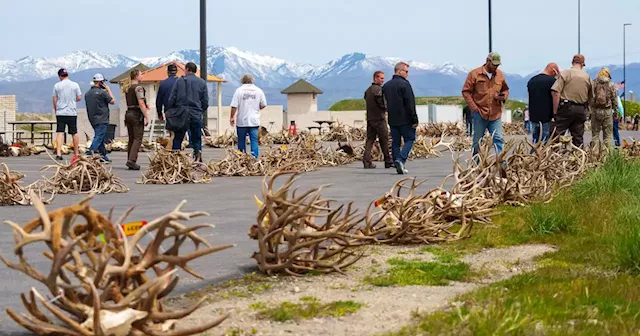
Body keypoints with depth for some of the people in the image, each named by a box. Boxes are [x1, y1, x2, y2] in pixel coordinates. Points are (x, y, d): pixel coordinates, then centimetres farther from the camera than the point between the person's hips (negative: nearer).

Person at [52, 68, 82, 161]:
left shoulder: (57, 85, 0)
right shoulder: (75, 85, 0)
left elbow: (54, 100, 2)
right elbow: (79, 98, 1)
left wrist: (55, 111, 15)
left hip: (60, 112, 0)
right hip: (72, 112, 1)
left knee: (60, 133, -3)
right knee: (74, 133, 9)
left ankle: (58, 153, -14)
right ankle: (76, 154, 15)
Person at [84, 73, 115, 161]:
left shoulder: (87, 93, 10)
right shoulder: (102, 92, -14)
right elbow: (112, 101, -5)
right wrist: (108, 90, 3)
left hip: (92, 120, 8)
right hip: (101, 120, -8)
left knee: (100, 138, 17)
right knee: (98, 138, -10)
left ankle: (104, 156, 23)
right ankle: (89, 155, -21)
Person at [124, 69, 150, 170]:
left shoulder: (127, 89, 15)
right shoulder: (138, 87, -11)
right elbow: (141, 103, -17)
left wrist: (144, 107, 23)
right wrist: (146, 116, -15)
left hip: (128, 113, 8)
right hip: (137, 114, -8)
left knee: (131, 139, 11)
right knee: (138, 138, -8)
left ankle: (130, 161, 10)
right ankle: (132, 160, -19)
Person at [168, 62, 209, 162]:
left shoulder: (179, 81, 0)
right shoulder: (202, 82, 3)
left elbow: (172, 99, 0)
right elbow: (205, 101, 4)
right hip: (196, 115, 1)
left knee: (177, 138, 6)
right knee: (197, 138, 6)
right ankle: (198, 158, -2)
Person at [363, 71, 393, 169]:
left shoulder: (368, 90, 13)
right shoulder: (378, 89, -13)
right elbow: (382, 104, -19)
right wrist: (386, 108, 3)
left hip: (370, 118, 7)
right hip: (379, 118, -7)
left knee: (370, 140, 5)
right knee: (384, 141, 1)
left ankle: (367, 161, -3)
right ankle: (388, 162, 7)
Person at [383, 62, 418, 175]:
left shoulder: (386, 86, 12)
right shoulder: (404, 84, -11)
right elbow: (410, 104, -14)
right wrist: (414, 119, -12)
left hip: (392, 120, 6)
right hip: (405, 119, -6)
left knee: (395, 142, 9)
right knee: (409, 139, 3)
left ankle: (398, 166, 5)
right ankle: (401, 159, -16)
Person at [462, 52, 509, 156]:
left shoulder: (500, 75, 9)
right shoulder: (474, 74, -2)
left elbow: (505, 89, 23)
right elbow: (466, 92, -2)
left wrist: (504, 97, -2)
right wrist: (474, 108, -9)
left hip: (496, 114, 3)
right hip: (480, 113, -3)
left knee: (498, 139, -6)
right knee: (478, 141, 5)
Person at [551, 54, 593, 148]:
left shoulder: (565, 73, -4)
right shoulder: (587, 76, 11)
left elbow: (555, 92, -13)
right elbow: (590, 97, 17)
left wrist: (555, 111, -11)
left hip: (566, 108, -4)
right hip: (581, 110, 4)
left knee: (558, 134, -3)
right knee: (578, 137, 9)